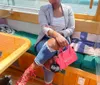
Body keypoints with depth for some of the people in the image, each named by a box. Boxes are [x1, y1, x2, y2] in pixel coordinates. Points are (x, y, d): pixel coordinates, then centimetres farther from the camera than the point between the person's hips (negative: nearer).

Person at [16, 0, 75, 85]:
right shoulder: (43, 9, 0)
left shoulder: (68, 9, 5)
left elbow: (71, 29, 2)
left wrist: (60, 35, -19)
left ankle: (30, 70, -24)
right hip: (45, 39, 0)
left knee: (53, 43, -37)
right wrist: (56, 34, -36)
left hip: (62, 39, 1)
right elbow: (44, 27, -15)